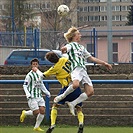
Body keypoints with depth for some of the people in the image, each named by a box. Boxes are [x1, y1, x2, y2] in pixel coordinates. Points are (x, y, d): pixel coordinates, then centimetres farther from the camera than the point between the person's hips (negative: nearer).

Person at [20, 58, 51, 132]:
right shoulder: (29, 75, -9)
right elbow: (25, 86, -8)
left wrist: (47, 93, 22)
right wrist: (28, 94, -21)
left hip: (39, 96, 7)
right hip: (32, 97, -7)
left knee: (42, 111, -3)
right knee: (36, 112, -12)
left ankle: (37, 127, 11)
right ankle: (25, 113, 17)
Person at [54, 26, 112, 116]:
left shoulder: (82, 47, 34)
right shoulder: (71, 45, 12)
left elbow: (91, 58, 36)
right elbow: (64, 49, -11)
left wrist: (104, 63, 34)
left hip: (83, 70, 7)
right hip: (76, 67, -7)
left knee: (90, 92, -8)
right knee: (75, 85, -36)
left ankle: (73, 104, -3)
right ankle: (62, 96, -11)